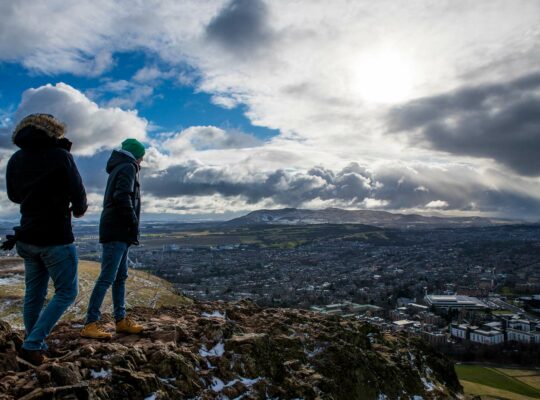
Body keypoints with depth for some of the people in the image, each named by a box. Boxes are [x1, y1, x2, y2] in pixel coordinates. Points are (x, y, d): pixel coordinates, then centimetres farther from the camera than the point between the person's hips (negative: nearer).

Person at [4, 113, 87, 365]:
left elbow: (13, 196, 17)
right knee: (66, 292, 5)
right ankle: (32, 346, -1)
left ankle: (36, 347, 24)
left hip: (28, 236, 7)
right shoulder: (60, 155, -12)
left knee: (34, 293, 15)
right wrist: (78, 210, 9)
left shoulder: (15, 159, 6)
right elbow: (78, 194, -11)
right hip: (56, 237, -6)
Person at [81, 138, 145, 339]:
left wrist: (131, 226, 12)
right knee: (107, 278, -9)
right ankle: (90, 324, -7)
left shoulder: (118, 169, 23)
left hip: (117, 231, 10)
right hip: (118, 231, -10)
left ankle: (121, 320, 16)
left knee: (120, 277, 10)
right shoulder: (128, 167, -6)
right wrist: (134, 222, -12)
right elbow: (123, 197, -21)